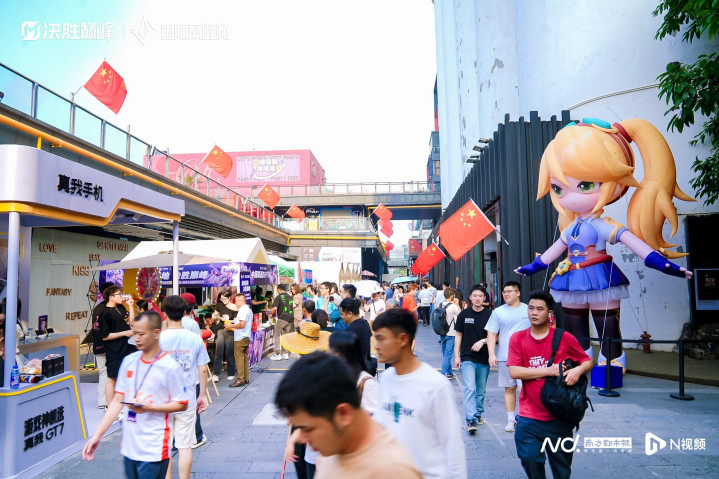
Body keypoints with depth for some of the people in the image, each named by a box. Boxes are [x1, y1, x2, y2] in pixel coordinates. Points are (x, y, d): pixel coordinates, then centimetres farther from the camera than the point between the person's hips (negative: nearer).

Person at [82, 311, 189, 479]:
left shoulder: (170, 367, -12)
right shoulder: (129, 361, 4)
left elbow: (182, 405, -8)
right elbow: (117, 400, 8)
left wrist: (149, 407, -19)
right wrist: (97, 435, 4)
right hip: (129, 446, 6)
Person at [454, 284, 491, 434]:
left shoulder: (489, 315, 0)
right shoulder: (463, 314, 2)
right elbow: (458, 335, 8)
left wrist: (483, 341, -16)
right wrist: (456, 355, 4)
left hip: (484, 359, 1)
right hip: (467, 358, -1)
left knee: (481, 390, 13)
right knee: (470, 388, -12)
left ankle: (478, 414, 32)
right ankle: (471, 420, -12)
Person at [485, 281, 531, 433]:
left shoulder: (528, 310, 5)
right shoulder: (498, 312, 6)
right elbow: (491, 334, 4)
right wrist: (491, 354, -5)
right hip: (505, 356, 1)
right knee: (509, 388, 8)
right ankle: (511, 419, 18)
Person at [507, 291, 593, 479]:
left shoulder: (564, 338, -3)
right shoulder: (517, 338, -2)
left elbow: (588, 361, 7)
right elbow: (514, 371, -11)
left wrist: (578, 370, -16)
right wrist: (549, 370, -17)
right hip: (529, 417, 0)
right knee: (530, 459, 0)